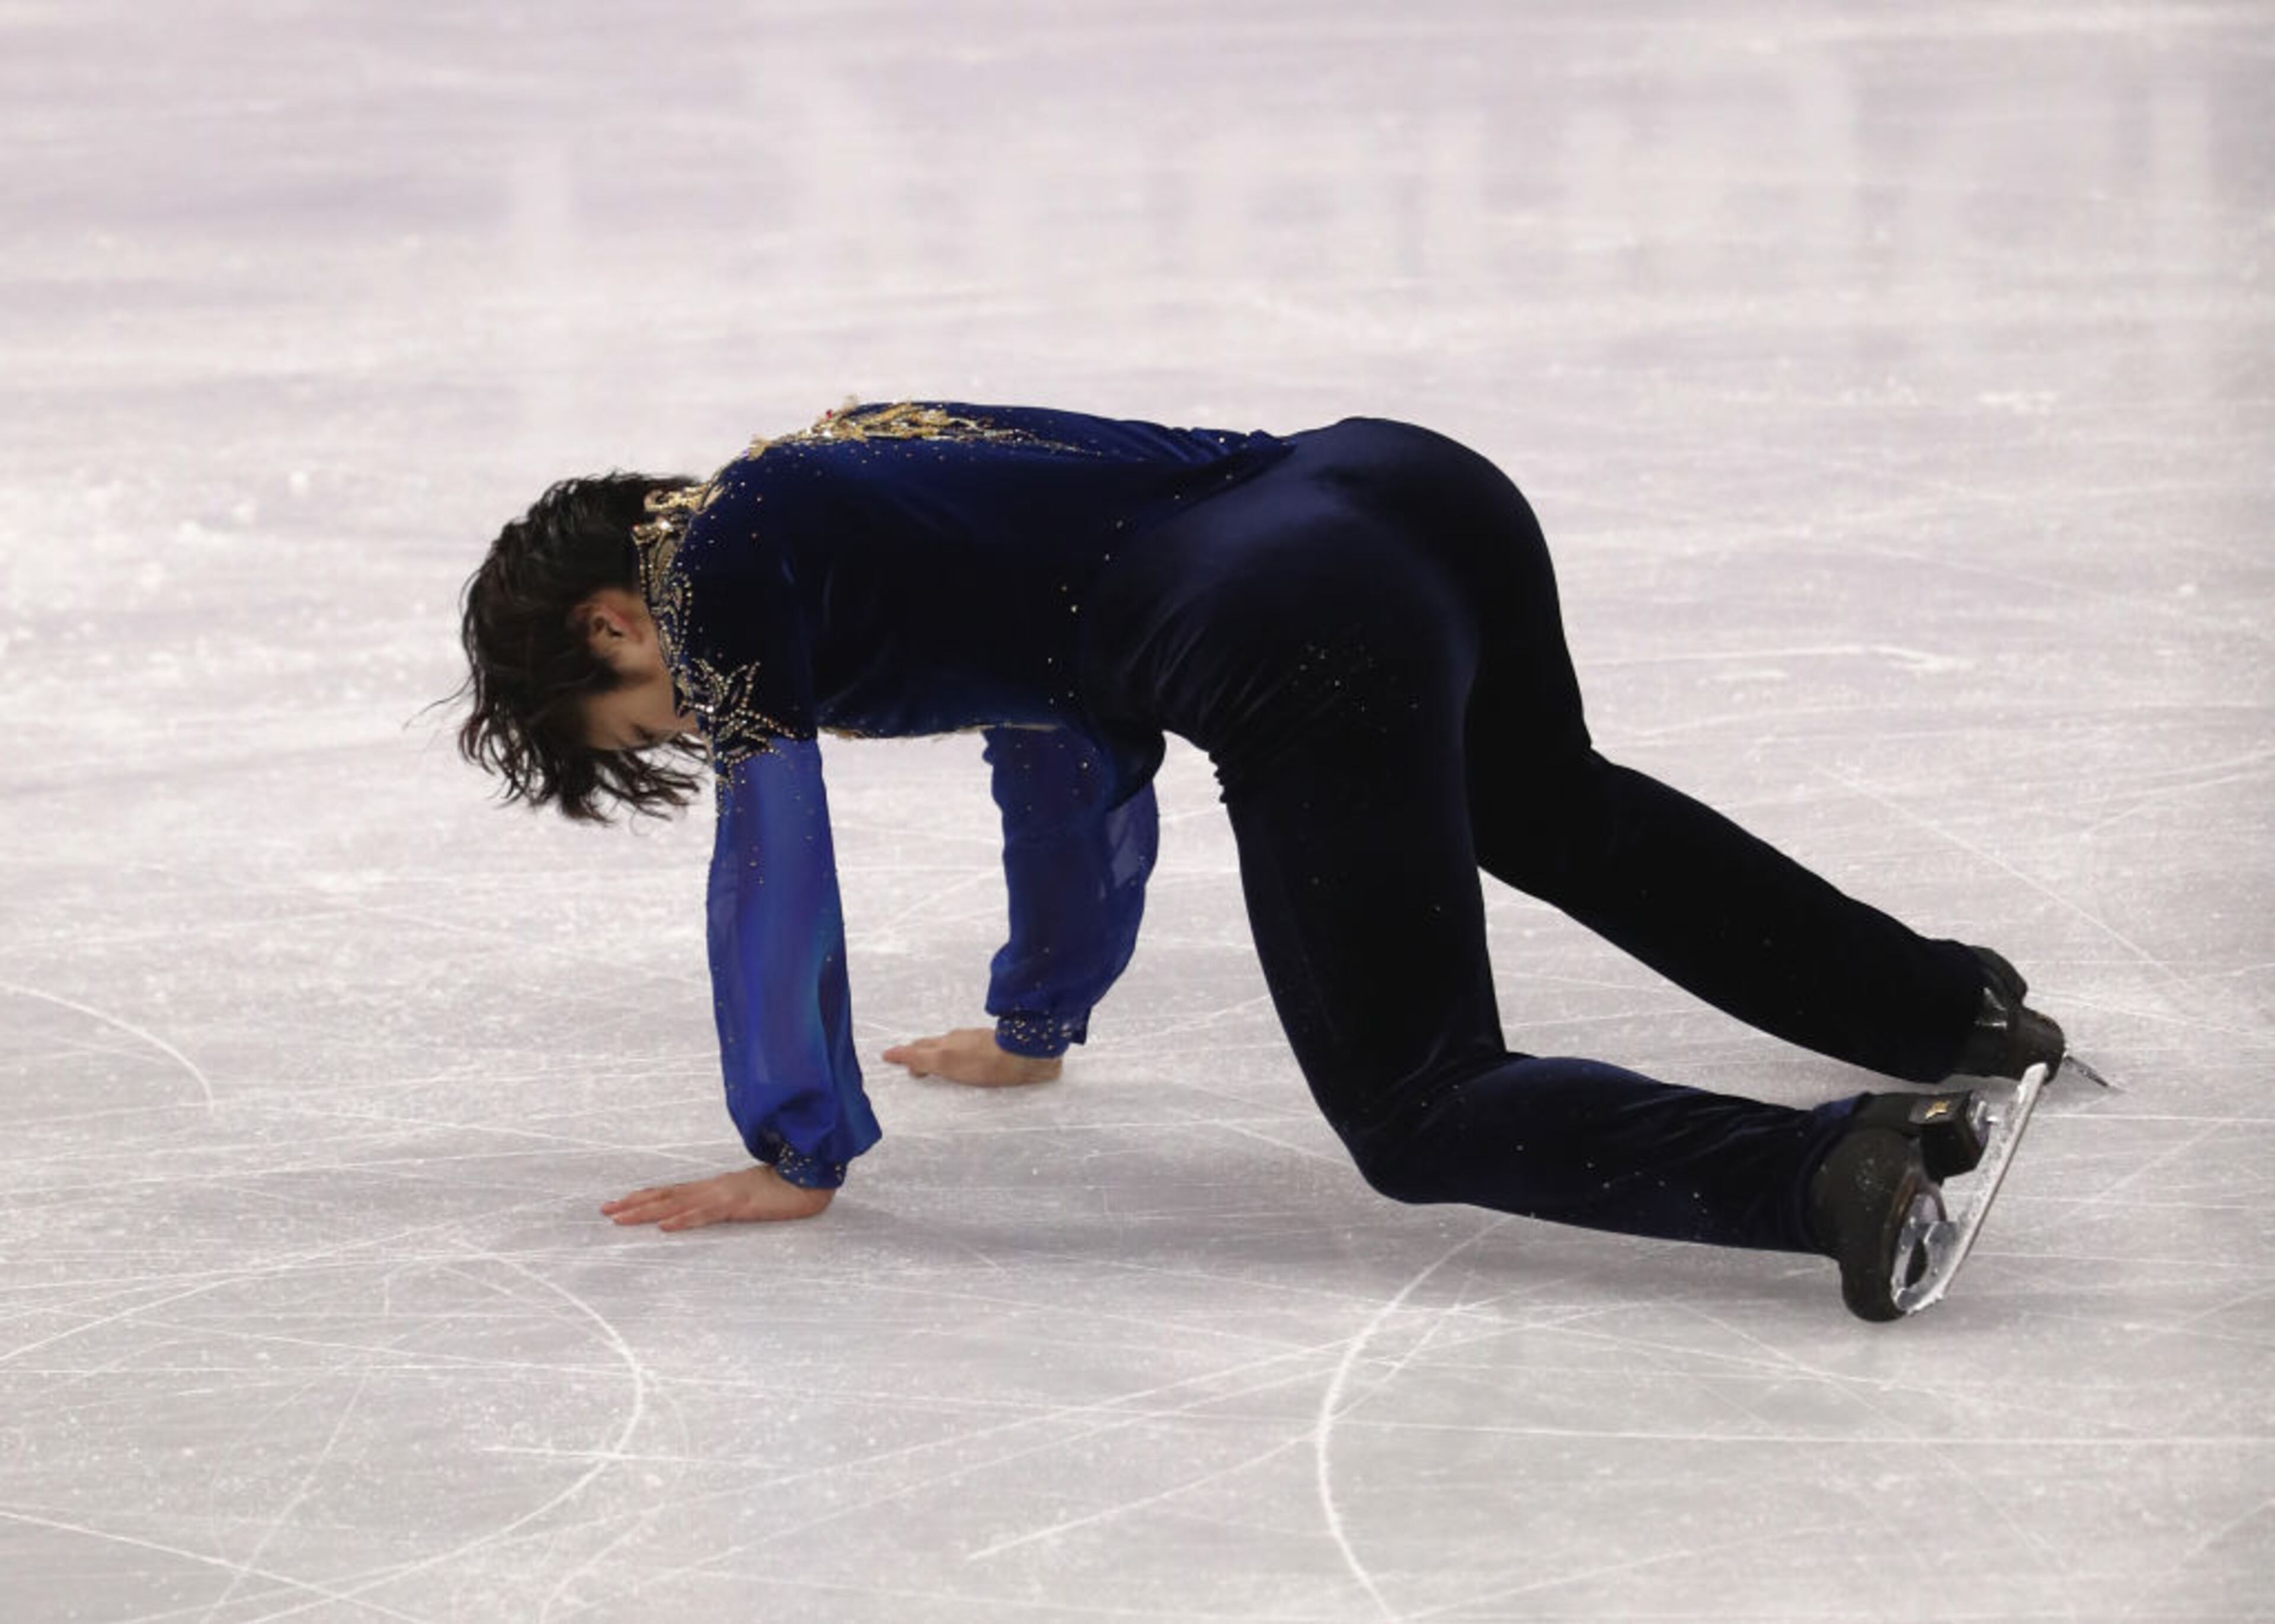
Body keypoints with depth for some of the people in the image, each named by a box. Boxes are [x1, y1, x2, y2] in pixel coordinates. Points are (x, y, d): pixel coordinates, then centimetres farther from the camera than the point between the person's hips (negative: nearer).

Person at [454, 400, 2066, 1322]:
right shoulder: (862, 468, 30)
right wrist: (1034, 1025, 47)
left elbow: (772, 853, 3)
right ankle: (1958, 1007, 39)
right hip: (1426, 489, 9)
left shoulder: (715, 563, 6)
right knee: (1559, 812, 38)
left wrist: (795, 1155, 12)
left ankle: (1828, 1172, -25)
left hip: (1313, 654, -9)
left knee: (1425, 1116, -3)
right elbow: (1059, 730, 39)